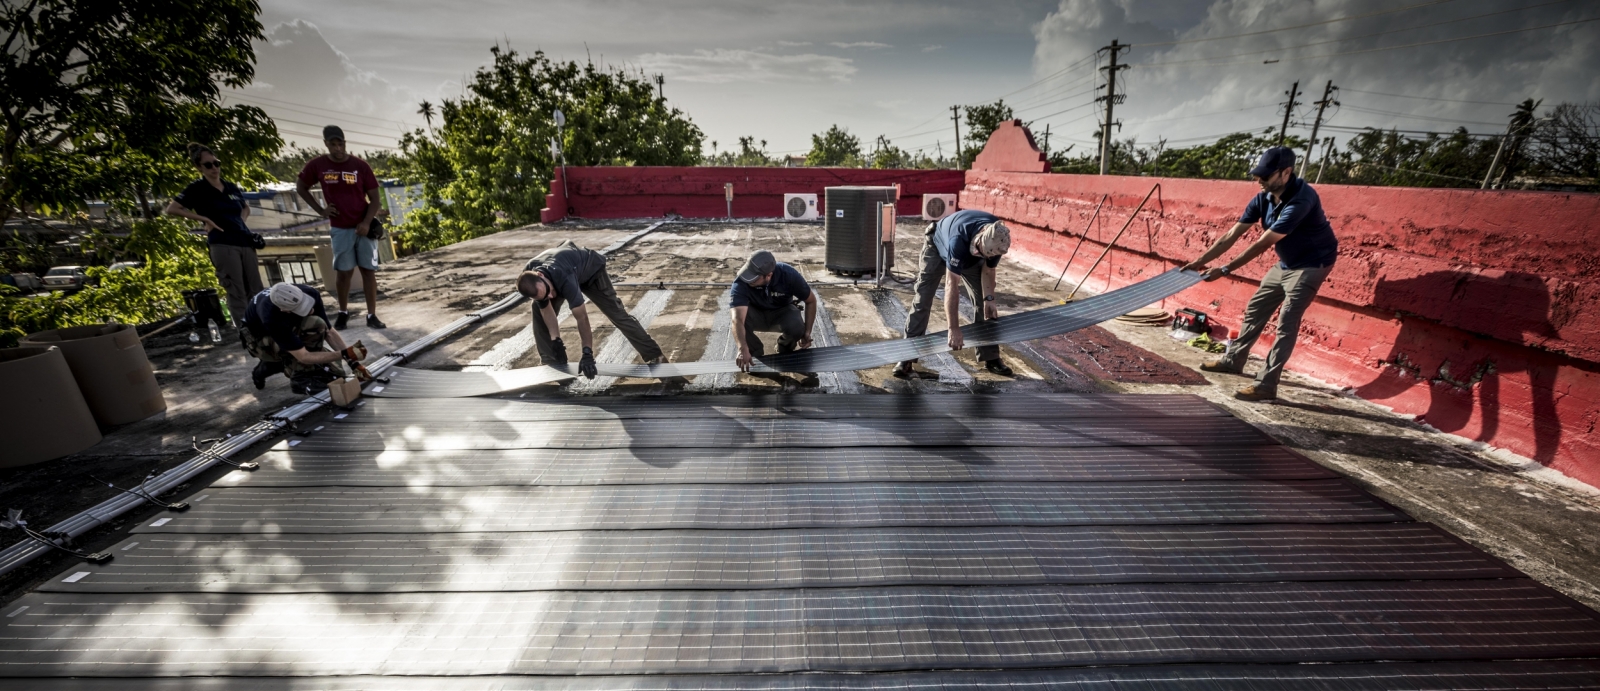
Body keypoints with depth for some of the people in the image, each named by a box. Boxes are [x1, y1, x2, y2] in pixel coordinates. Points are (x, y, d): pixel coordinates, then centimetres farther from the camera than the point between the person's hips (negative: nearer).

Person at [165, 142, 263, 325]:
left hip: (245, 242, 6)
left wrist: (240, 221, 11)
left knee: (257, 292, 6)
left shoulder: (231, 187, 15)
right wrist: (204, 219, -9)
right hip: (222, 245, -6)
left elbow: (246, 208, 30)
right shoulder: (197, 188, 0)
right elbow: (171, 209, -4)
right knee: (237, 294, -8)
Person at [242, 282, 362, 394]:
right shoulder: (272, 319, -41)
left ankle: (265, 368, 11)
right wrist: (344, 354, -42)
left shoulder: (311, 294, -28)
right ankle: (302, 378, -20)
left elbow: (329, 332, -18)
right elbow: (303, 356, -35)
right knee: (315, 324, -36)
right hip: (260, 338, -6)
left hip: (288, 330, 6)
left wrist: (352, 360, -24)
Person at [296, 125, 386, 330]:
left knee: (368, 270, -1)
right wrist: (320, 210, 4)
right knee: (343, 272, 4)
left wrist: (367, 222, -14)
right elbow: (300, 187, 14)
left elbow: (375, 199, -3)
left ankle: (372, 315, 3)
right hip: (340, 229, 1)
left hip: (364, 226, 0)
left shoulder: (360, 166, -4)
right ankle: (343, 312, 19)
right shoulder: (317, 165, -1)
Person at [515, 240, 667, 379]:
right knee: (539, 311, -8)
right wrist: (556, 340, -22)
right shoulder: (529, 277, -31)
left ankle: (654, 356, -7)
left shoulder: (565, 279, -48)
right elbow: (546, 310, -18)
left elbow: (581, 317, -44)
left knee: (616, 312, -11)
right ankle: (550, 362, 2)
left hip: (590, 269, -5)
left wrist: (587, 353, -43)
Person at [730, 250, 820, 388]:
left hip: (782, 312, 0)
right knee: (741, 316, -35)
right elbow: (738, 319, -45)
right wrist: (743, 349, -59)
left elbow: (811, 301, -13)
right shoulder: (741, 284, -33)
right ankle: (757, 356, -9)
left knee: (796, 327, -34)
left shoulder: (788, 275, -29)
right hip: (756, 314, 0)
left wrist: (807, 332, -18)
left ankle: (785, 350, 3)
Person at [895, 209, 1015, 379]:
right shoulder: (959, 240, -45)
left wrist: (989, 299, -26)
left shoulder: (998, 239, -29)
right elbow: (952, 286, -43)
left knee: (982, 302, -2)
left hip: (970, 255, 5)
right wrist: (954, 328, -42)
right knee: (922, 301, -12)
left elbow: (988, 270, -10)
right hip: (938, 247, -5)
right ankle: (907, 357, -7)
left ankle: (991, 358, 7)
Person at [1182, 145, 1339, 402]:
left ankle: (1266, 385, -12)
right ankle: (1232, 360, 30)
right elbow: (1231, 236, -6)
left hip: (1311, 264, -8)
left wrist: (1225, 270, -33)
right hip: (1285, 264, 8)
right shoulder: (1263, 199, -8)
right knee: (1254, 310, 14)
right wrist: (1201, 261, -12)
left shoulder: (1301, 200, -31)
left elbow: (1262, 244, -33)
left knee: (1286, 324, -13)